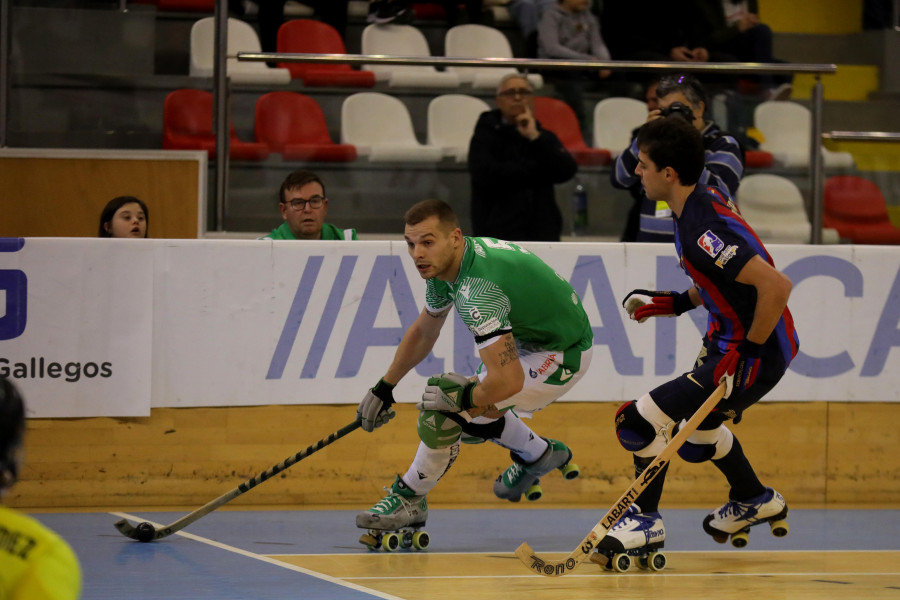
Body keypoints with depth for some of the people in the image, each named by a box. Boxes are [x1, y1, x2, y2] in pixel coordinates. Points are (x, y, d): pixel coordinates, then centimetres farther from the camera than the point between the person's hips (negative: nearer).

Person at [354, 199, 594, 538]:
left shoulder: (476, 289, -34)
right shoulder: (444, 266, -5)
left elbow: (508, 380, -39)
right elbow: (423, 332, 15)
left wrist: (464, 398, -21)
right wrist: (383, 388, 18)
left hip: (561, 357, -10)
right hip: (526, 339, 10)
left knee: (445, 409, -18)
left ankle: (409, 499, 1)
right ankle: (538, 455, 42)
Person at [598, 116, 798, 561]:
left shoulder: (701, 231, -28)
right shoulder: (705, 199, 2)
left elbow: (776, 285, -35)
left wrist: (747, 351, -26)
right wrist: (678, 303, 10)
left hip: (756, 353, -10)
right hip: (728, 340, 10)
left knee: (641, 420, -11)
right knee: (696, 427, 32)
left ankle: (644, 519, 9)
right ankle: (755, 500, 53)